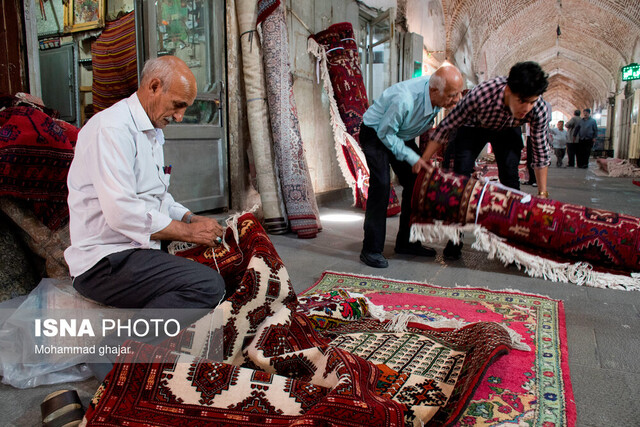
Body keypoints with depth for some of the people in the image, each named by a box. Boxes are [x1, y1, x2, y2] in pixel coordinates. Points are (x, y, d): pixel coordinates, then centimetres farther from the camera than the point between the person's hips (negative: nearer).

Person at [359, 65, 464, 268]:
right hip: (376, 134, -7)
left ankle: (406, 242, 14)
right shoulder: (404, 100, -38)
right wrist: (413, 158, -25)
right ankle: (371, 250, -15)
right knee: (381, 184, -22)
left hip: (401, 134, 8)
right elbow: (385, 133, -26)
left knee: (416, 183, 2)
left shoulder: (440, 96, -15)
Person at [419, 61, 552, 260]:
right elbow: (447, 126, -28)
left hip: (507, 130, 2)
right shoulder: (481, 94, -42)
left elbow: (541, 151, -16)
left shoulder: (540, 110, -32)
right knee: (461, 174, -13)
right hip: (474, 126, -1)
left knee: (510, 177, -15)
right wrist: (423, 160, -25)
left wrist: (542, 194, -13)